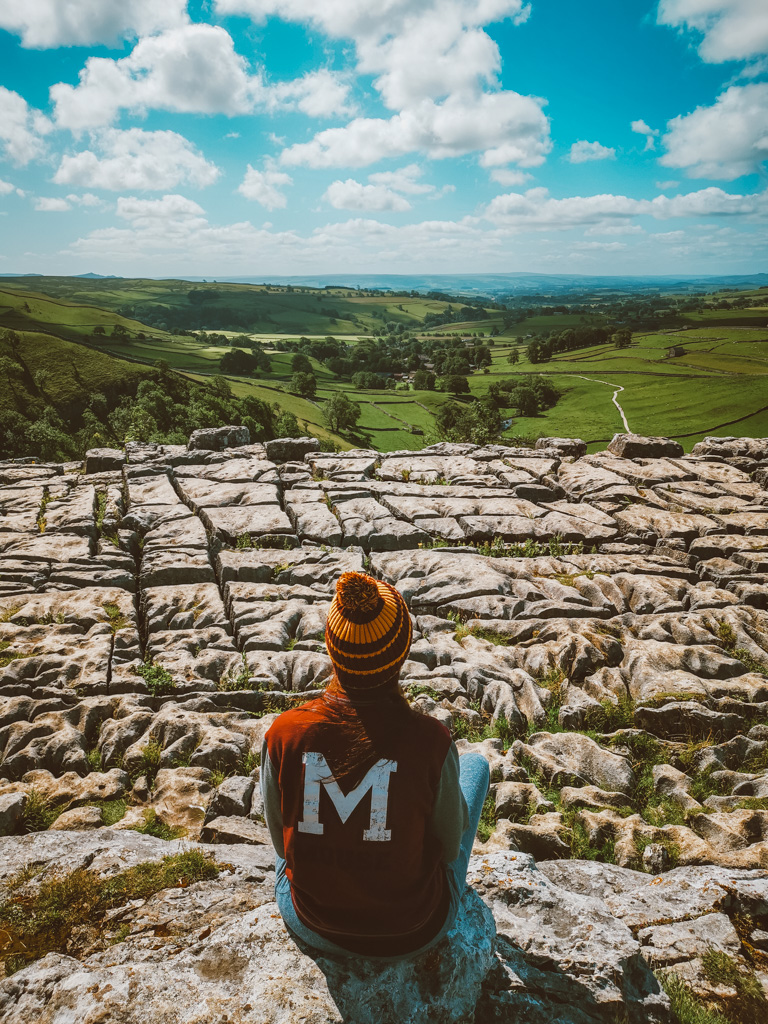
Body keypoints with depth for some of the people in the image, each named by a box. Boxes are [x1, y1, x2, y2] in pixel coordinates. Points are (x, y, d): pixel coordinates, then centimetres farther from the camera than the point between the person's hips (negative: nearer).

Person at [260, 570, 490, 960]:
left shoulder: (283, 734, -23)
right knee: (476, 763, 18)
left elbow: (282, 840, -5)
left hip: (311, 928, 2)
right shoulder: (430, 742, -29)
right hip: (412, 933, -1)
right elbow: (449, 848, -11)